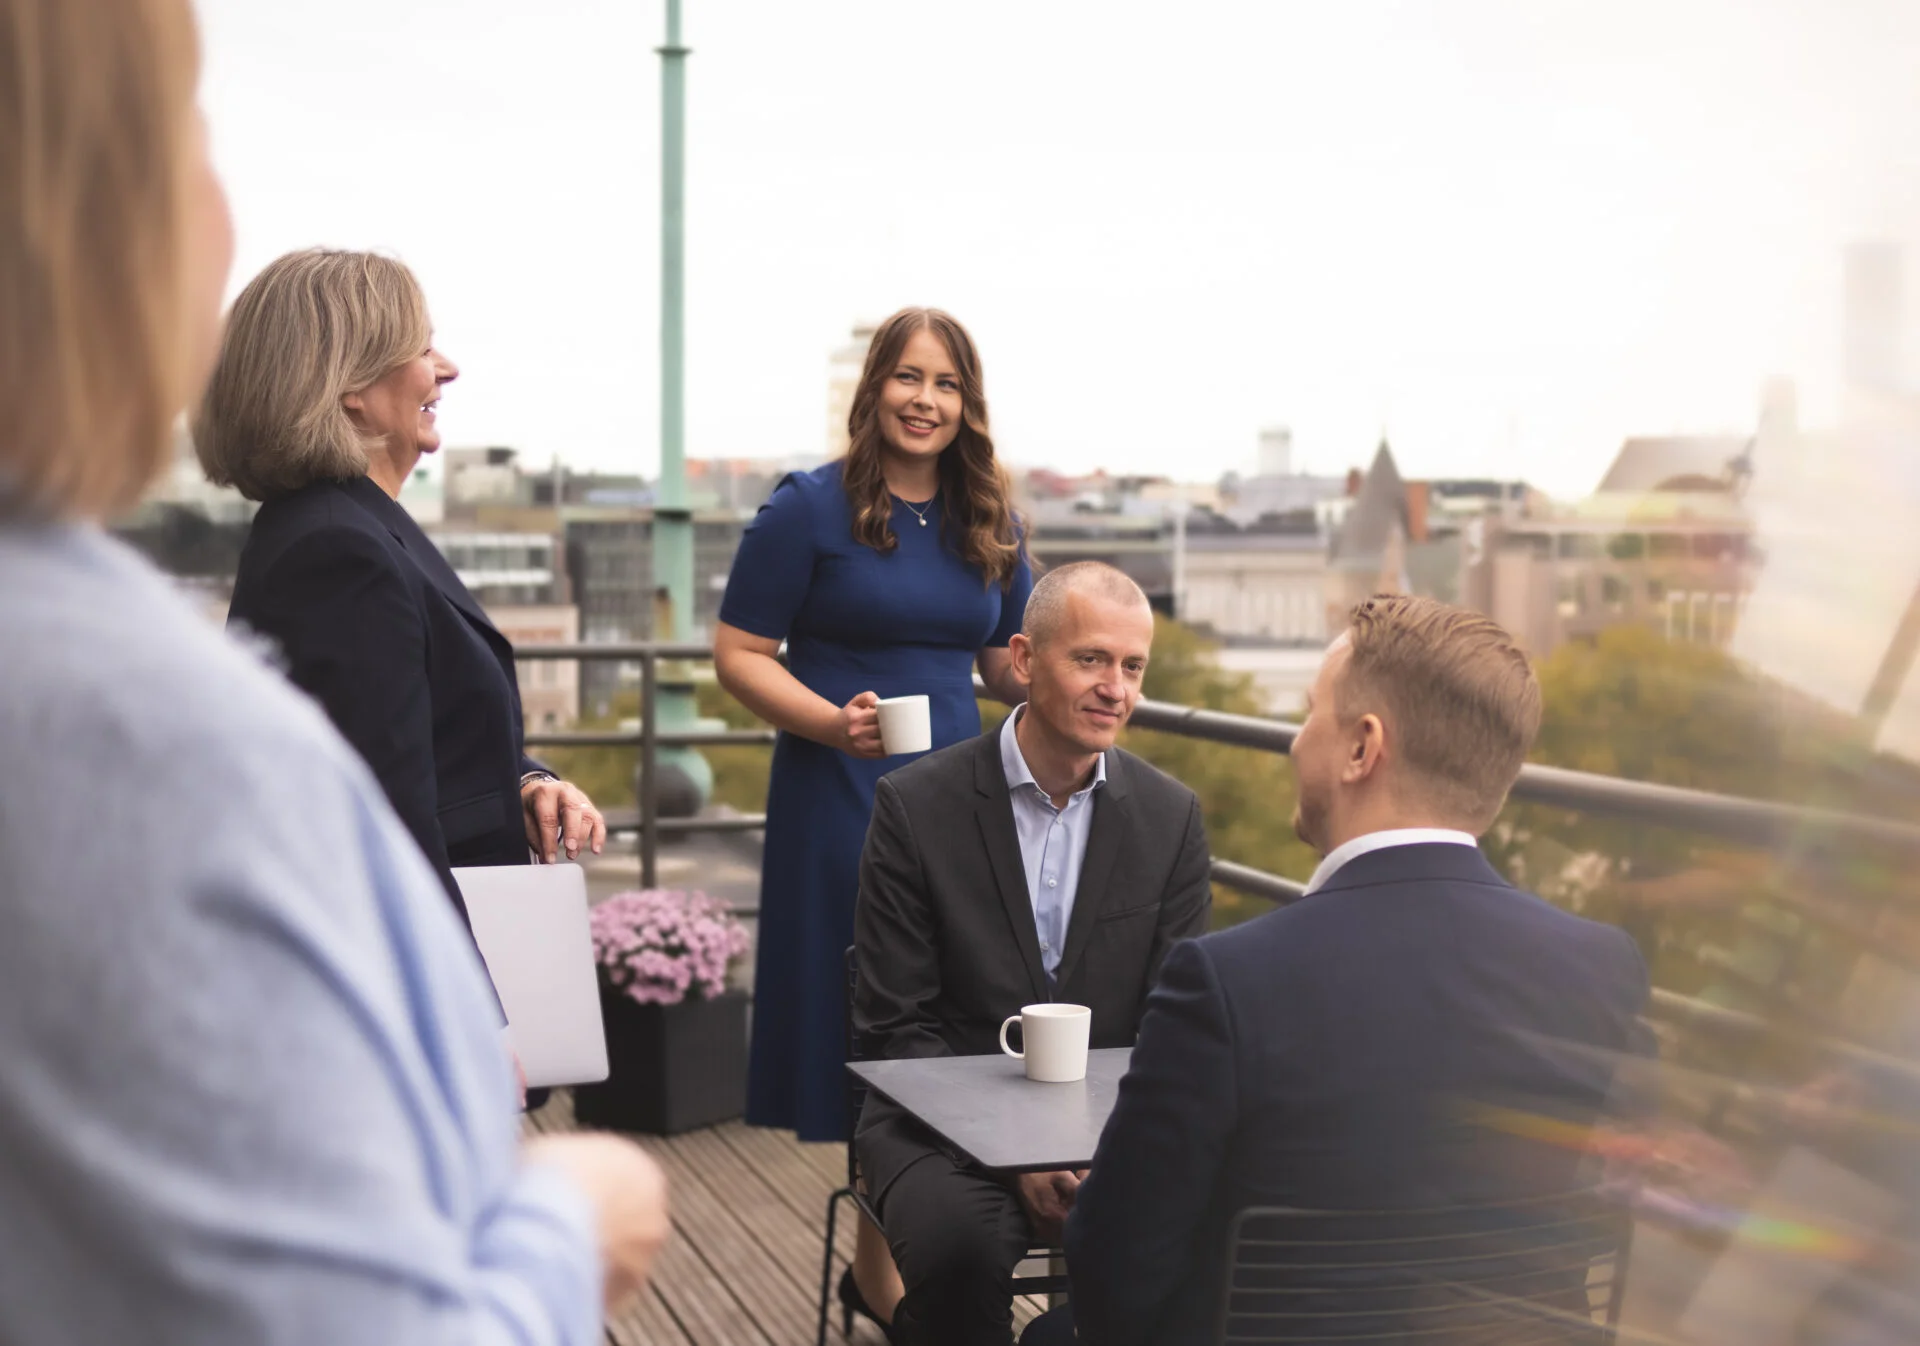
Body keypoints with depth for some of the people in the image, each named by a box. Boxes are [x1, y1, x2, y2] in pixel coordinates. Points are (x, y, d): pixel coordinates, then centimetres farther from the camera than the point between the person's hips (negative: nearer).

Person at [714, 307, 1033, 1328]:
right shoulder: (810, 508, -5)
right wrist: (831, 721, -21)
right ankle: (886, 1264, 18)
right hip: (841, 796, -5)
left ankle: (887, 1259, 25)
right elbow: (738, 655, -5)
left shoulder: (989, 525, 10)